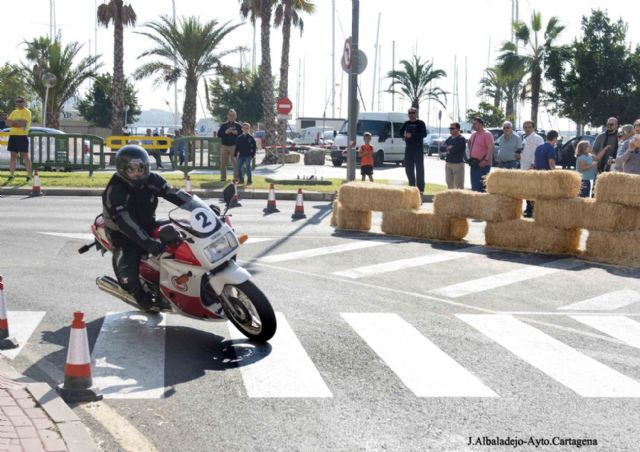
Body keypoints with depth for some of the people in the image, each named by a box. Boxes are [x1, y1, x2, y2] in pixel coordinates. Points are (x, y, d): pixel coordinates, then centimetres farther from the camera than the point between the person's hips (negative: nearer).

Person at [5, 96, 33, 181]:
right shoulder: (14, 112, 17)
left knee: (25, 155, -5)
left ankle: (29, 175, -4)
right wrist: (17, 123, -10)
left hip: (22, 136, -7)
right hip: (13, 135, 7)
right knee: (13, 155, 7)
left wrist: (13, 122, -8)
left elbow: (23, 123, -17)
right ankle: (11, 174, 10)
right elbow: (8, 123, 8)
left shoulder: (26, 112, -4)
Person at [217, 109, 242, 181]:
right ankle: (223, 178, 8)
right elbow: (219, 134, 1)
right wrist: (226, 132, -12)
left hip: (234, 146, -2)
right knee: (223, 162, 2)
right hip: (224, 146, 2)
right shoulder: (223, 125, 10)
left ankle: (236, 177, 1)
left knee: (235, 162, -5)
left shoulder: (238, 126, 7)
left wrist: (236, 133, -14)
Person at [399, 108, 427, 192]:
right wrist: (404, 135, -6)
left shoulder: (420, 123, -2)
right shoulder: (406, 123, 15)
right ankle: (412, 185, 19)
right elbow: (401, 132, 17)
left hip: (418, 149, -5)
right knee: (408, 168, 7)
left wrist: (412, 135, -19)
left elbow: (424, 134, -13)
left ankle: (420, 188, -3)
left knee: (419, 169, -4)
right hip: (408, 149, 5)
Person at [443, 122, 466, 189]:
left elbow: (455, 150, -20)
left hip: (458, 163, -8)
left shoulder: (461, 139, -10)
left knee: (459, 184, -6)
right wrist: (448, 148, -12)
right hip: (448, 163, 8)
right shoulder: (449, 138, 14)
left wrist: (447, 149, -3)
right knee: (449, 183, 15)